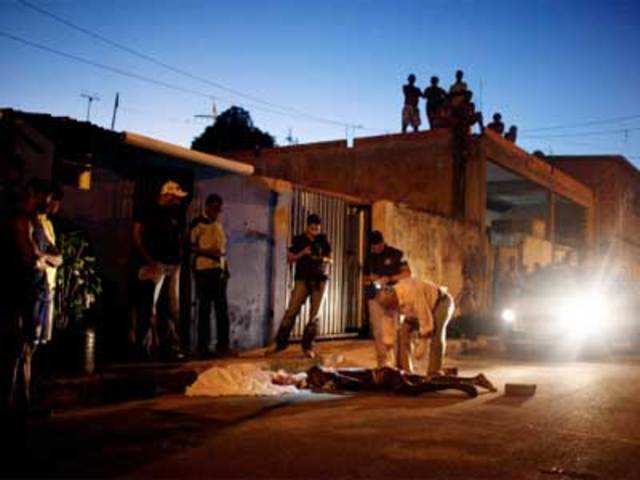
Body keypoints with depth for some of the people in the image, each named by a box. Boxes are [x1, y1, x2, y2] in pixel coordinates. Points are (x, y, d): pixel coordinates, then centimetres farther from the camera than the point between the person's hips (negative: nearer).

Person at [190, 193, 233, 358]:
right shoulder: (198, 223, -2)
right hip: (204, 270, -7)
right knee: (205, 309, -4)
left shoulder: (218, 224, 18)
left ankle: (223, 345, 12)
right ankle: (203, 347, 0)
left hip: (219, 270, 7)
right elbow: (190, 245, -8)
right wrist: (206, 252, -20)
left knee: (222, 309, 6)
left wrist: (226, 268, 16)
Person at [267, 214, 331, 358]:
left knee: (314, 314, -1)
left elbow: (330, 259, 13)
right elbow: (289, 258, 3)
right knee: (292, 310, -11)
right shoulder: (299, 240, 4)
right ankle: (280, 341, -6)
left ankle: (307, 346, 5)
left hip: (320, 279, 2)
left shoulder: (323, 240, 8)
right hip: (302, 279, -1)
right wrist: (302, 253, -13)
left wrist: (324, 259, -10)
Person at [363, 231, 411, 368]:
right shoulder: (370, 258, 13)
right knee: (378, 332, 0)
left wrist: (389, 279, -15)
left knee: (391, 332, -8)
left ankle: (395, 362, -4)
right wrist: (370, 279, -3)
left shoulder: (396, 254, 0)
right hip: (375, 298, 4)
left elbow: (407, 273, -3)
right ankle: (382, 363, 6)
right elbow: (365, 278, 21)